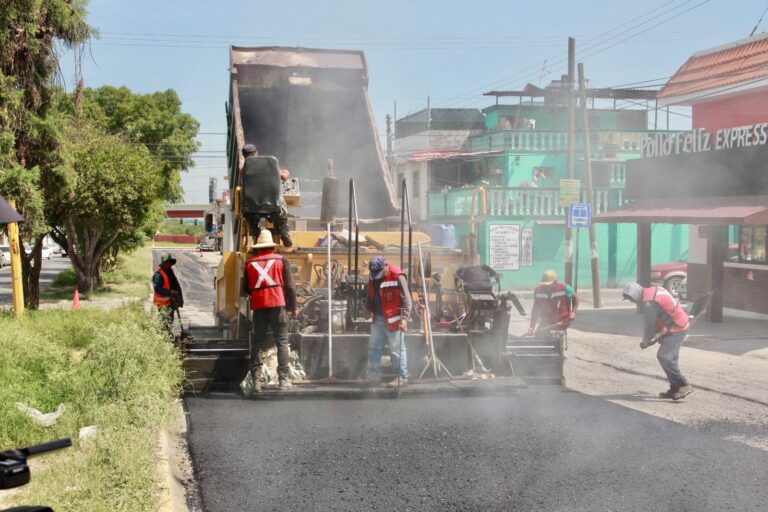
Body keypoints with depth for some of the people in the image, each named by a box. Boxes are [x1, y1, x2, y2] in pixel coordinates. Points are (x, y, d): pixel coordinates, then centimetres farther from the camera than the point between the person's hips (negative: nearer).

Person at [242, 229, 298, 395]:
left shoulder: (250, 263, 9)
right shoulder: (281, 260, 3)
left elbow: (246, 288, 11)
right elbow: (289, 286, 1)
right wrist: (293, 308, 8)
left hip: (258, 307, 2)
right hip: (278, 305, -2)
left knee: (257, 343, 9)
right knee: (282, 342, 4)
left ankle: (256, 381, 5)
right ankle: (283, 380, 2)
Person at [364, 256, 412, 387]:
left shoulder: (397, 277, -16)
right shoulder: (373, 279, 8)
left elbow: (406, 299, -17)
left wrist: (404, 318, -22)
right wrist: (368, 309, 10)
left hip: (393, 320, -8)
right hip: (378, 319, 8)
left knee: (397, 349, -2)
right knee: (373, 347, 13)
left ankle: (402, 378, 5)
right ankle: (374, 377, 22)